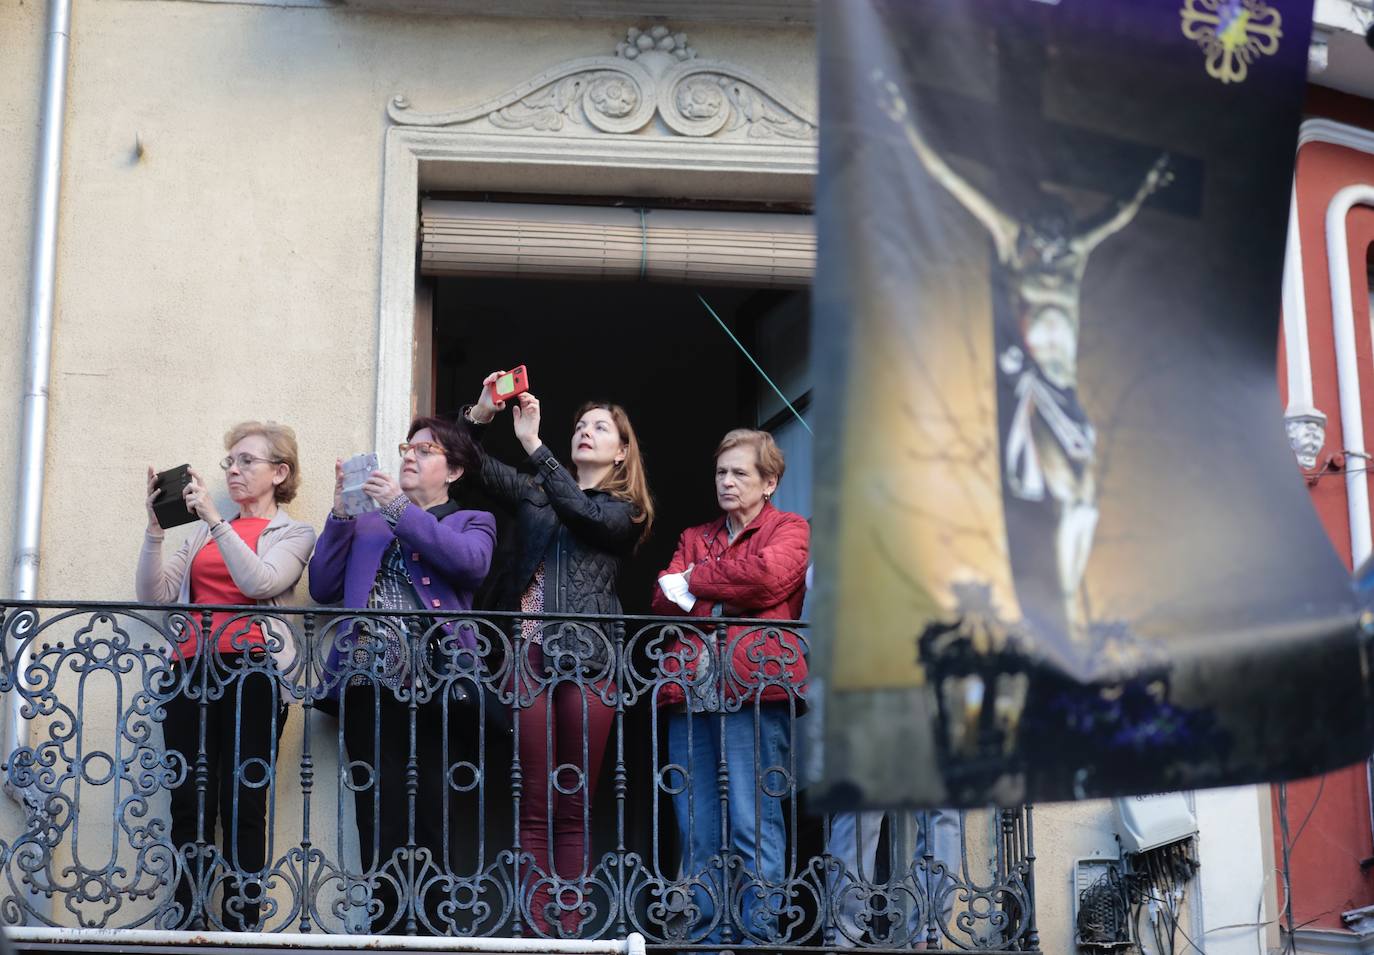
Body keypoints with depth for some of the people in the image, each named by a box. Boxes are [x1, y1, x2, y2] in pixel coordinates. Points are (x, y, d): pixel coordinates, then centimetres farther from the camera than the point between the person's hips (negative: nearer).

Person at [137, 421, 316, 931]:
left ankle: (242, 927, -4)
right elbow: (154, 594, 12)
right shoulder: (204, 530, 23)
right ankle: (188, 922, 1)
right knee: (189, 803, -2)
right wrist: (156, 526, 1)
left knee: (243, 806, -6)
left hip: (252, 672, -4)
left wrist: (215, 519, -14)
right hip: (192, 671, 4)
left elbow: (260, 581, -11)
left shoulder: (293, 534, 10)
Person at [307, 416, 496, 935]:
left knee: (426, 821, -3)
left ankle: (427, 934, 3)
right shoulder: (369, 521, 24)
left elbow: (471, 562, -9)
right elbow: (322, 587, 13)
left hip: (432, 683, -2)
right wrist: (341, 513, 4)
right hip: (367, 681, 2)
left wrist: (400, 507, -8)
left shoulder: (472, 521, 16)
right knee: (379, 819, -3)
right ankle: (388, 932, 1)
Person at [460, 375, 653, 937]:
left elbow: (581, 512, -9)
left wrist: (533, 443, -11)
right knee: (535, 802, -3)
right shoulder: (533, 489, 20)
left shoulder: (625, 511, 12)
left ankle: (570, 927, 2)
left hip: (587, 655, -1)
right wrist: (481, 413, -5)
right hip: (527, 649, 1)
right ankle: (536, 927, -3)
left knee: (575, 805, -1)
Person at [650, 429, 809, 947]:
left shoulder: (790, 529, 11)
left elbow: (767, 576, -10)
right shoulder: (694, 537, 26)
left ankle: (759, 935, -4)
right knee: (695, 828, 3)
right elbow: (663, 599, 11)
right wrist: (725, 590, -5)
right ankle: (705, 937, 8)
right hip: (690, 689, 5)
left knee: (754, 823, -8)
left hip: (755, 688, -5)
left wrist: (694, 579, 1)